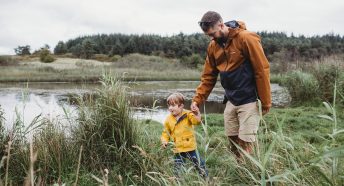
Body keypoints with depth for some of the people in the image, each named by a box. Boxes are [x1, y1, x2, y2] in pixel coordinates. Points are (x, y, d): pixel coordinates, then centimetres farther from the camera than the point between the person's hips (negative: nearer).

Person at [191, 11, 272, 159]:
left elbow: (262, 70, -13)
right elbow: (208, 76, 9)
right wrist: (197, 100, -2)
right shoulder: (213, 46, 5)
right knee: (233, 142, 9)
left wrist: (265, 102, -10)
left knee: (245, 144, -4)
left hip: (248, 101, -6)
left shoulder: (246, 38, -14)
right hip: (230, 101, 6)